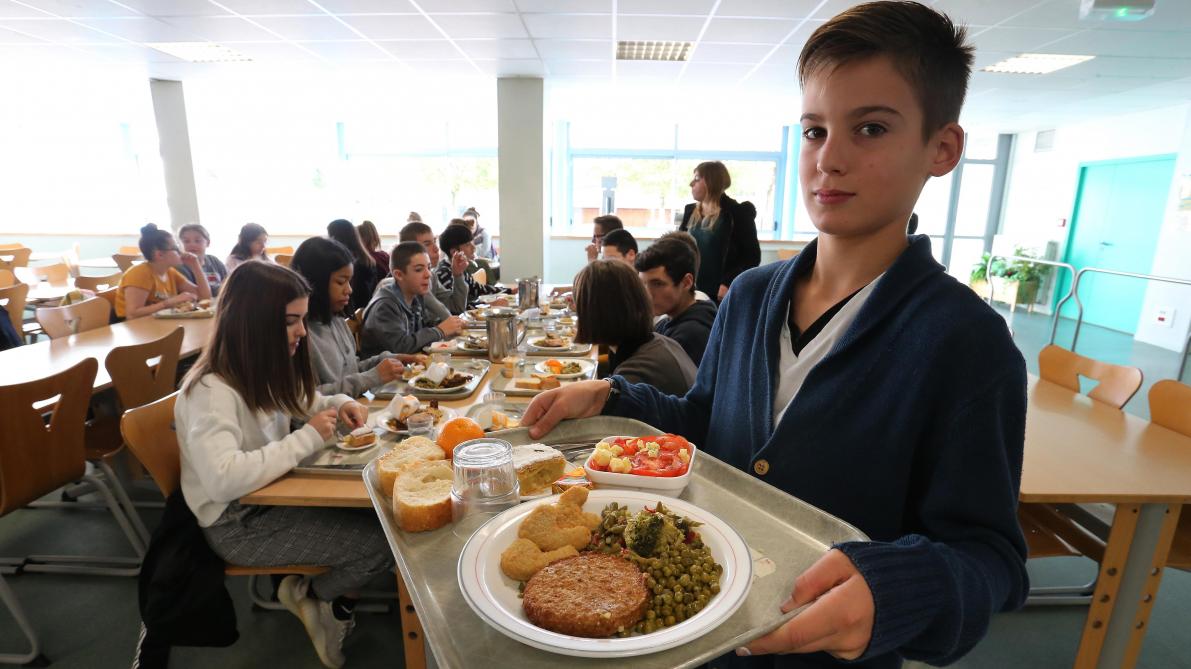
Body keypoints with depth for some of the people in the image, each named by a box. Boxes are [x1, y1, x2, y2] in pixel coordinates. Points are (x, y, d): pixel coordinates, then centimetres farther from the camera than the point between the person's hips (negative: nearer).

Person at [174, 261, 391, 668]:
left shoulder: (262, 370, 1)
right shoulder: (211, 391, -26)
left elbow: (299, 403, 19)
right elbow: (223, 480, -39)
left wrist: (339, 405, -3)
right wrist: (308, 439, -30)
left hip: (273, 495, 8)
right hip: (239, 524, -8)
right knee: (383, 540, -14)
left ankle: (335, 605, 16)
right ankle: (314, 596, 15)